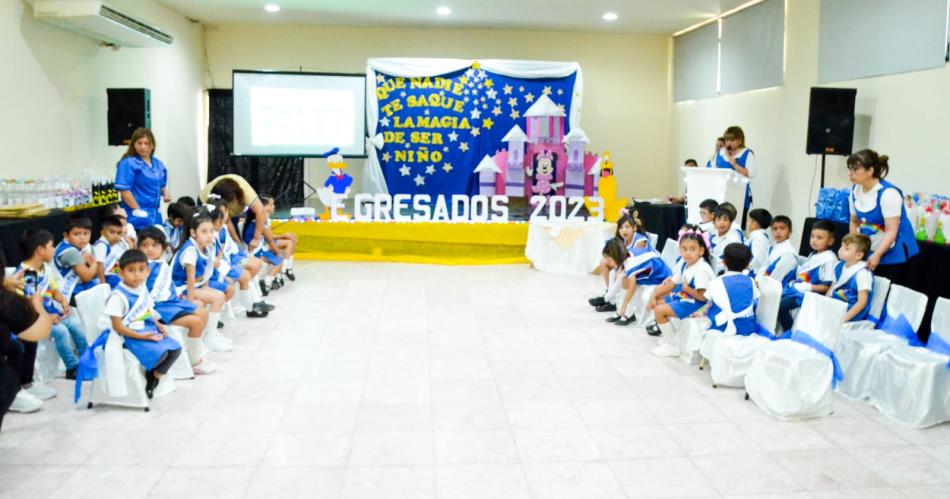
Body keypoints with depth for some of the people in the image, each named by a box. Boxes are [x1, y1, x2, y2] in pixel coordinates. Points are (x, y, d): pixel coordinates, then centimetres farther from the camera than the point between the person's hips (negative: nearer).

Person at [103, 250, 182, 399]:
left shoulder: (143, 289, 7)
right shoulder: (118, 296, -17)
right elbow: (117, 326, -16)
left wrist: (158, 325, -1)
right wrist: (142, 336, -19)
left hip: (149, 330, 8)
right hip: (131, 335, -8)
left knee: (175, 349, -7)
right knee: (160, 353, -27)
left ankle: (154, 377, 9)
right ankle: (150, 375, 6)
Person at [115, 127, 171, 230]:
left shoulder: (158, 164, 14)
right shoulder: (128, 164, -8)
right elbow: (124, 190, -13)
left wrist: (165, 194, 5)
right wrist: (137, 210, -14)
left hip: (155, 217, 7)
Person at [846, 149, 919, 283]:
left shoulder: (888, 193, -20)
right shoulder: (855, 191, 1)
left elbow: (891, 231, -22)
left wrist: (877, 255, -31)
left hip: (892, 254, -6)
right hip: (868, 252, 6)